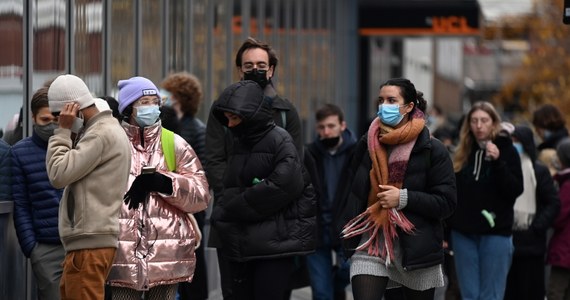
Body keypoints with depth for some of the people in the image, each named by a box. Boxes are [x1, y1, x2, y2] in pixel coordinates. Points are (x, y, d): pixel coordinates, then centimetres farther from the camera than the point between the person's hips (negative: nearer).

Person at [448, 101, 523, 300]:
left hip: (495, 233, -4)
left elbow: (516, 190, -9)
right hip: (464, 232, 4)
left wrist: (498, 162, -20)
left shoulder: (507, 150, 0)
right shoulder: (463, 153, 10)